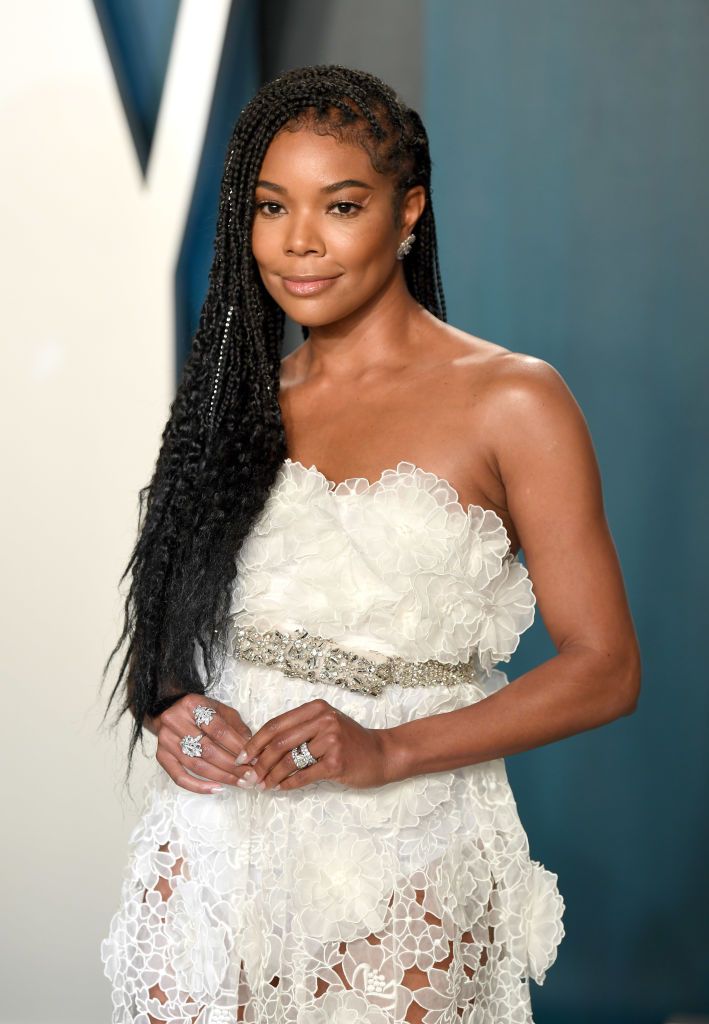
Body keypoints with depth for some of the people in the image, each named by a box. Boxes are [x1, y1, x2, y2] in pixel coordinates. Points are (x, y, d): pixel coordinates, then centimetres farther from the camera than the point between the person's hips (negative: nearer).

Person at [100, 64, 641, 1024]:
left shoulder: (510, 399, -4)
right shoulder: (237, 400, 10)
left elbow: (603, 667, -7)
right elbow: (159, 629, 16)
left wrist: (388, 750, -17)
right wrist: (166, 712, -7)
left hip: (401, 879, -3)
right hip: (213, 860, 4)